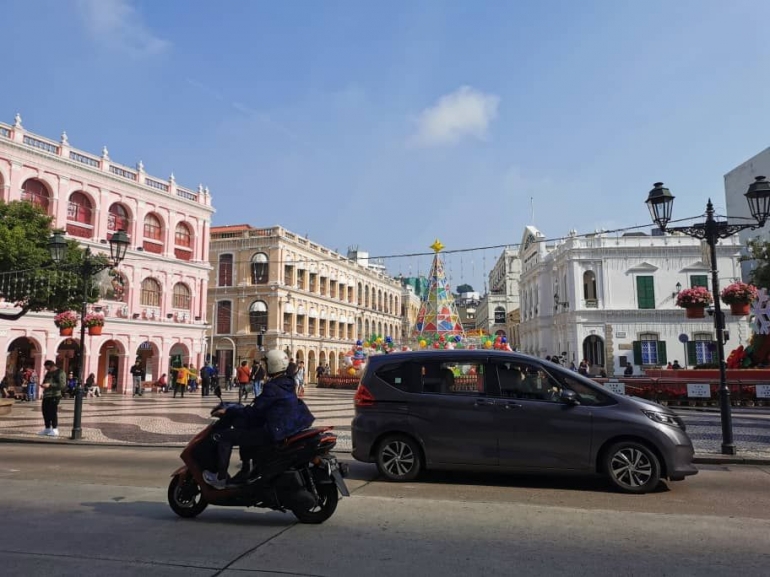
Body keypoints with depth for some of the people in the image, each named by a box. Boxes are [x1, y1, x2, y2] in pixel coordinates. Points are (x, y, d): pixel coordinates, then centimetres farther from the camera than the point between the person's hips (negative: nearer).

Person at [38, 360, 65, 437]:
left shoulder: (60, 373, -7)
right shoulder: (48, 373, 19)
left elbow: (62, 385, -16)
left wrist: (50, 385, -20)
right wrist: (43, 385, 6)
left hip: (54, 396, -8)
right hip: (46, 395, 8)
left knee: (53, 412, -8)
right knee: (45, 412, 10)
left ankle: (55, 430, -2)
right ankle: (47, 429, 21)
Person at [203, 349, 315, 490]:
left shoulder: (272, 387, -19)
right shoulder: (286, 383, 10)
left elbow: (253, 411, -17)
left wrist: (228, 411, -7)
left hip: (274, 431, -10)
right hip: (286, 425, 10)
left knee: (224, 436, -3)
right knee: (243, 427, 29)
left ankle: (220, 478, 2)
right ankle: (245, 471, 32)